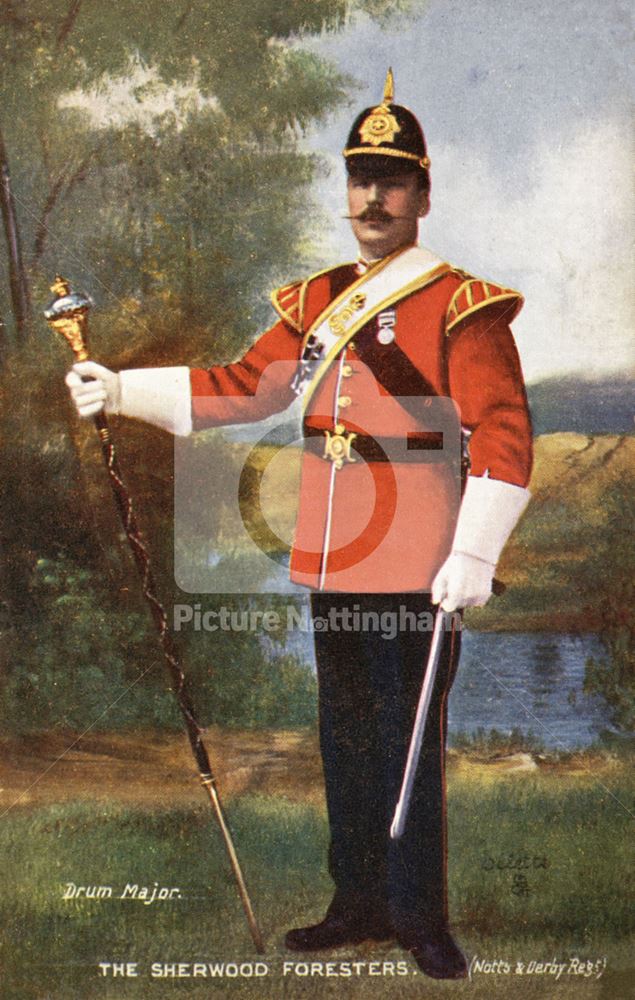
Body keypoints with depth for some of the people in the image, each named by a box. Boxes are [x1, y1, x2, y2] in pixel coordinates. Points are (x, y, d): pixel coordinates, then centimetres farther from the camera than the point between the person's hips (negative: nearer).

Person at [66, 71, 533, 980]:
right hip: (331, 561, 6)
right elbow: (243, 387, 11)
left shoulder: (460, 306, -7)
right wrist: (121, 389, 3)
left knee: (408, 748, 2)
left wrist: (474, 557, -21)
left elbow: (504, 434, -13)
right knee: (344, 742, 14)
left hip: (417, 567, -6)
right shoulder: (319, 300, 12)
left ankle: (421, 920, 21)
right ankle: (360, 905, 31)